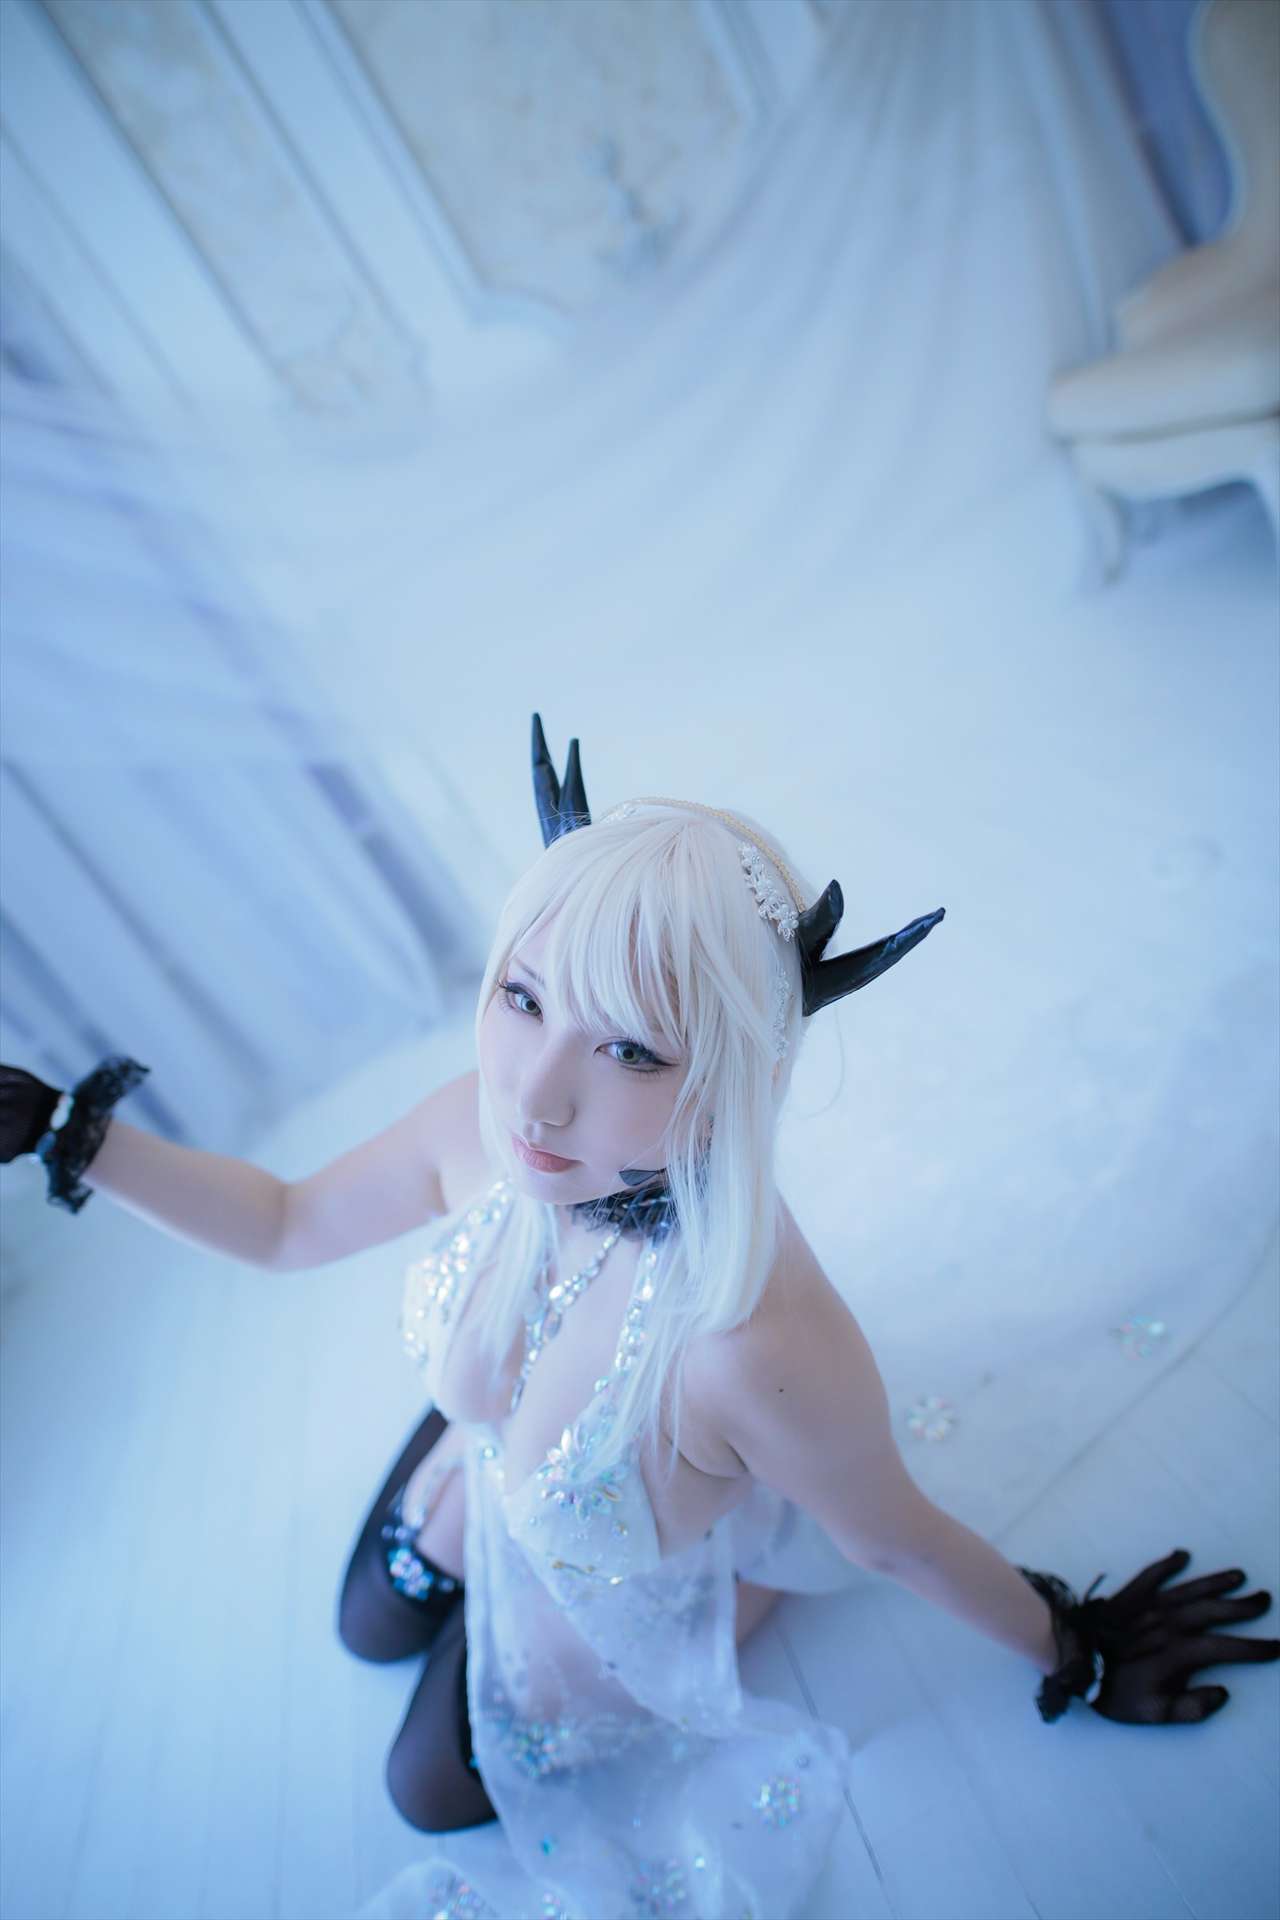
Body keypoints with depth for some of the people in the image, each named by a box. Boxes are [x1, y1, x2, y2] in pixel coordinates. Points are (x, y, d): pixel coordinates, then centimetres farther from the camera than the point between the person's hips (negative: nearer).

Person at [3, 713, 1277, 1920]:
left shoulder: (764, 1345, -49)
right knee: (372, 1628, 33)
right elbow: (286, 1226, -12)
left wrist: (1072, 1659, -5)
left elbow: (894, 1541, -24)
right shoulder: (487, 1127, -33)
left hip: (633, 1578, -4)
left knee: (437, 1789, 27)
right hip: (495, 1458, 5)